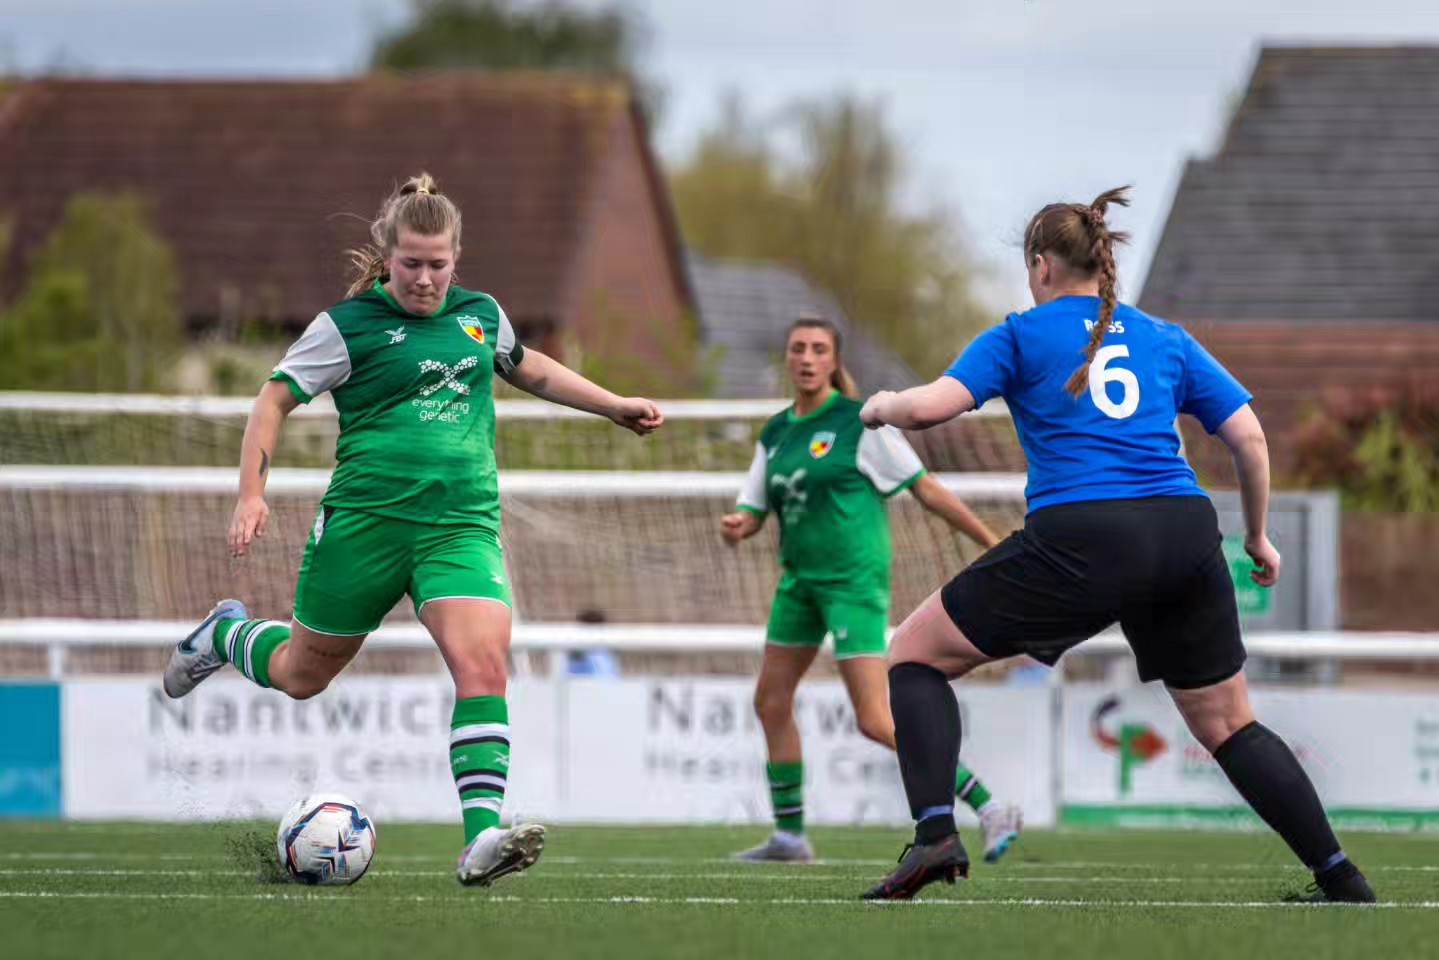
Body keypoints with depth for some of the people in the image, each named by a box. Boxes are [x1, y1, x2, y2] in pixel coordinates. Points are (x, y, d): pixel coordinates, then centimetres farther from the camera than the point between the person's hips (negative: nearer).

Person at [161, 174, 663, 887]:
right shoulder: (348, 325, -4)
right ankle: (224, 635, 47)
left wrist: (616, 406, 31)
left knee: (483, 663, -20)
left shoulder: (480, 314, 11)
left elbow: (526, 368, 32)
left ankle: (482, 839, -27)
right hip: (364, 523, -3)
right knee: (303, 674, 12)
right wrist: (252, 493, -11)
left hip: (462, 525, 3)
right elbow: (275, 401, -1)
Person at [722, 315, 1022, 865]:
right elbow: (751, 513, 11)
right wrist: (736, 526, -14)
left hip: (854, 580, -8)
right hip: (801, 580, 8)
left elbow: (926, 489, -6)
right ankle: (790, 836, 22)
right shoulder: (775, 434, 10)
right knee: (770, 701, 9)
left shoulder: (859, 423, -10)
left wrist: (993, 544, -5)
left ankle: (989, 810, -11)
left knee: (875, 721, -14)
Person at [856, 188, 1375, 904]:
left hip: (1079, 541, -4)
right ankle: (1342, 881, 15)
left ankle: (934, 836, -10)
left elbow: (931, 406, -4)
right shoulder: (1166, 339, 20)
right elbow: (1249, 438, 14)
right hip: (1185, 537, 4)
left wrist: (882, 407, 18)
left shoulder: (1020, 336, 8)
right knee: (1227, 725, 20)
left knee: (916, 653, 9)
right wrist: (1258, 536, 26)